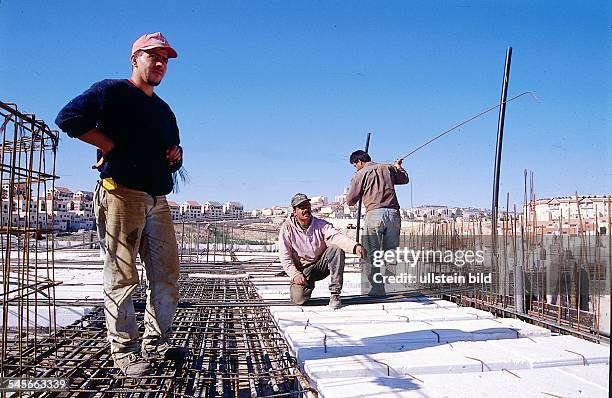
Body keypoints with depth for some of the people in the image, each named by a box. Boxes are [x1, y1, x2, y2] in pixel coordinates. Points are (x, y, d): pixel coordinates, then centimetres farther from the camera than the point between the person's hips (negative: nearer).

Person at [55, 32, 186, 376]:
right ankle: (126, 352, 5)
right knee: (122, 278, -4)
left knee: (167, 276, 8)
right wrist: (114, 147, -12)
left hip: (158, 200, 8)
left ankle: (157, 344, 20)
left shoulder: (164, 111, 25)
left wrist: (175, 157, 8)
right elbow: (68, 118, -13)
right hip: (121, 192, -8)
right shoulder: (112, 91, 1)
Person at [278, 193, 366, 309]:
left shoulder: (321, 225, -7)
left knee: (336, 249, -28)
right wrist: (295, 274, -22)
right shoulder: (287, 228, -8)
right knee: (298, 298, -26)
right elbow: (285, 257, -8)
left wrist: (355, 246, -46)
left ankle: (335, 294, -22)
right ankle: (309, 285, 14)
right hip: (302, 270, -1)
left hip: (321, 265, 1)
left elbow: (337, 236, -27)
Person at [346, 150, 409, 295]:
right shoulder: (388, 168, 17)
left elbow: (350, 201, 7)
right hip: (393, 213, 5)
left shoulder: (360, 175, 5)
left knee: (371, 253, 0)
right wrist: (398, 166, 52)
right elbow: (405, 179, 35)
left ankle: (374, 288, -3)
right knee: (391, 252, 10)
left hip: (375, 213, -5)